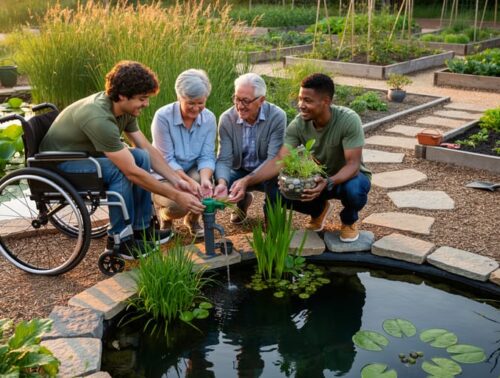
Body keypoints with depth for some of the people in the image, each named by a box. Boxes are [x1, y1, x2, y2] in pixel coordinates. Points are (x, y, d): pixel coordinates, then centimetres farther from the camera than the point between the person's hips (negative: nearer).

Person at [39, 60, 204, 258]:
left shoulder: (124, 109, -8)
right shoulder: (98, 118, -34)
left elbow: (149, 150, -1)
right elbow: (132, 172, -34)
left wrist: (177, 181, -12)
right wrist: (176, 195, -30)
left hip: (86, 154, 8)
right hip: (58, 164, -8)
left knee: (142, 157, -9)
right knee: (119, 170, -30)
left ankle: (141, 228, 1)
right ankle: (119, 240, -14)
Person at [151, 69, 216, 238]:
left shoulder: (209, 118, -11)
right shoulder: (163, 116, -22)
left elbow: (207, 156, -12)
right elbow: (166, 160, -22)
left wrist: (204, 179, -34)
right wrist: (189, 182, -35)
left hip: (192, 171, 4)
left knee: (205, 184, -31)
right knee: (177, 205, -32)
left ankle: (193, 219, 5)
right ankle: (164, 215, 11)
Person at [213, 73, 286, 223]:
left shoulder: (277, 117, -22)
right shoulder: (227, 119, -15)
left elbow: (273, 159, -27)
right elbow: (224, 159, -17)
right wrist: (222, 182, -40)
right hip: (240, 171, 3)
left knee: (275, 180, -36)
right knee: (214, 183, -25)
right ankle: (242, 200, 12)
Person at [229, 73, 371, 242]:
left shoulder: (349, 120, -29)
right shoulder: (298, 124, -19)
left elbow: (353, 164, -32)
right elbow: (280, 160, -24)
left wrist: (328, 183, -51)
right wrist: (247, 181, -38)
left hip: (349, 176, -3)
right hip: (319, 178, 3)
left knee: (354, 189, -39)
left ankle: (349, 220, 0)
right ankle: (320, 209, 11)